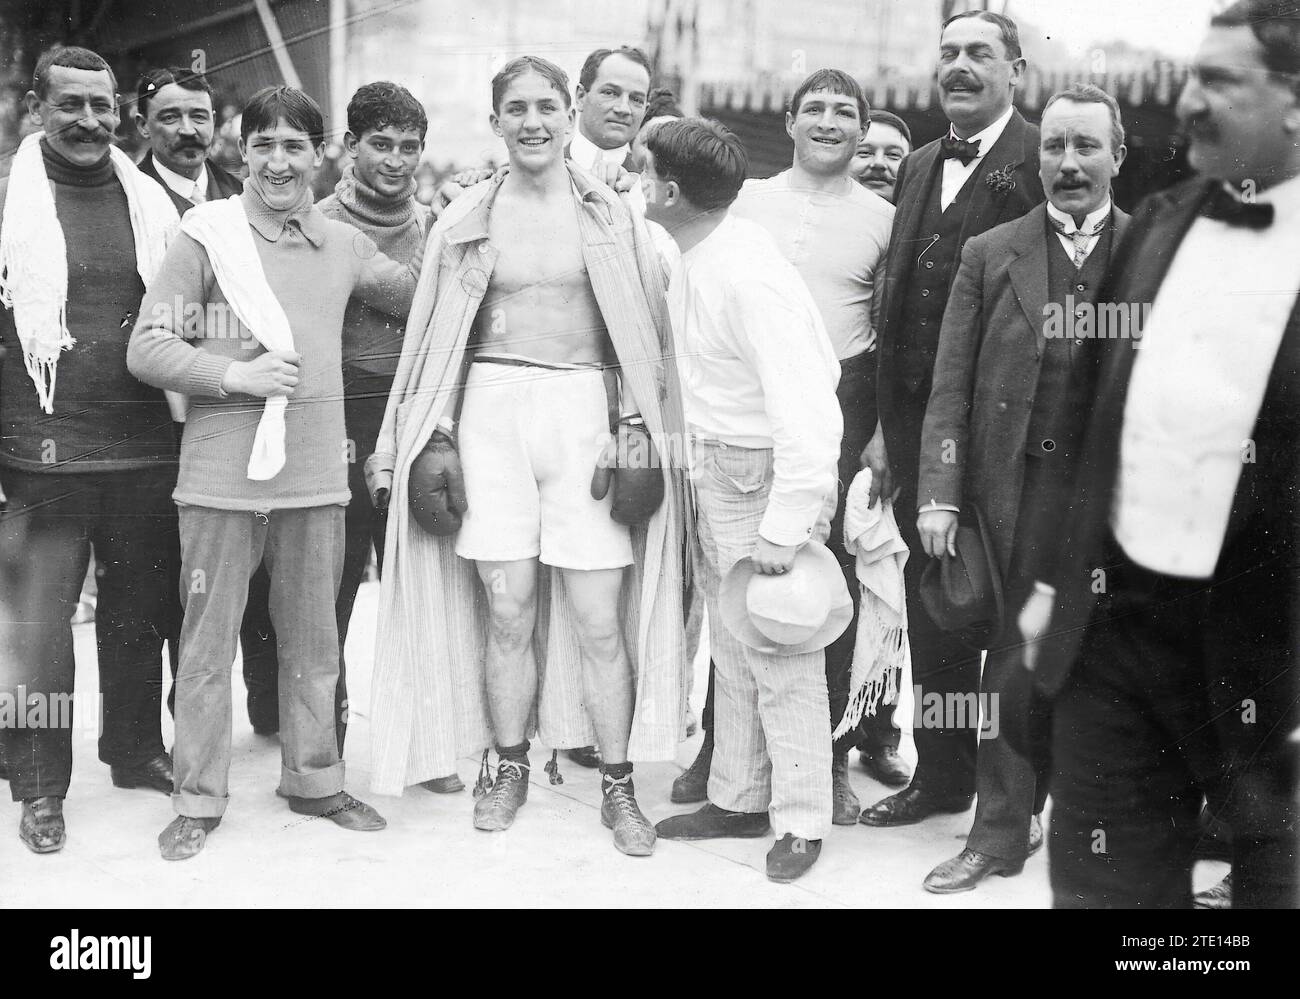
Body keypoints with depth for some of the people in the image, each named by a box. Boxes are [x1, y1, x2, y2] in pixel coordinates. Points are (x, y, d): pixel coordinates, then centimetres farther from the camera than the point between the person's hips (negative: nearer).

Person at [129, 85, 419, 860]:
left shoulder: (345, 246, 7)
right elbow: (147, 349, -6)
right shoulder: (207, 236, -4)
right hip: (221, 475, -3)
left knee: (314, 643, 14)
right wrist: (235, 374, -16)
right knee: (207, 643, 5)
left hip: (316, 474, 4)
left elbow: (416, 296, 24)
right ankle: (199, 798, 18)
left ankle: (314, 777, 29)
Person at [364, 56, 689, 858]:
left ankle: (619, 786, 11)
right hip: (492, 410, 1)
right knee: (506, 612, 4)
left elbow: (644, 331, 7)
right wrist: (437, 435, 5)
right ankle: (510, 769, 23)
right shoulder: (467, 219, 8)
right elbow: (437, 336, 10)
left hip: (585, 411, -1)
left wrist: (637, 423, -2)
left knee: (600, 622, -2)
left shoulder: (609, 215, 6)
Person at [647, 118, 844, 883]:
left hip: (770, 470, -9)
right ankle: (739, 798, 31)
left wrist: (783, 527, -28)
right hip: (714, 469, 9)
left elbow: (806, 409, -27)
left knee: (781, 652, 2)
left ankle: (802, 820, 15)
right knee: (730, 645, 17)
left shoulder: (751, 276, -24)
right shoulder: (690, 260, 2)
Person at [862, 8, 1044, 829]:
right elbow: (898, 302, 14)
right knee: (933, 605, 15)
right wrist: (886, 424, 11)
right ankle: (942, 772, 29)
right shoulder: (921, 166, 14)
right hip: (919, 421, 7)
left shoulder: (1040, 163, -8)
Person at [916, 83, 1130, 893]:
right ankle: (1004, 829, 18)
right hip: (1018, 490, 1)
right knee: (1012, 660, 6)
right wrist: (939, 494, -4)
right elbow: (951, 384, 4)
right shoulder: (990, 255, 6)